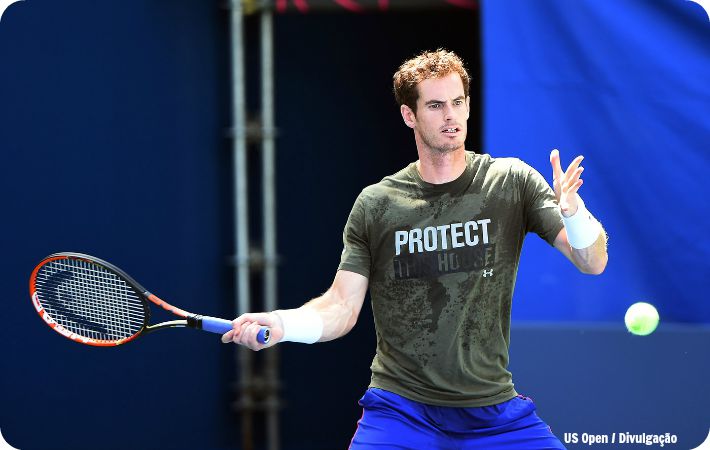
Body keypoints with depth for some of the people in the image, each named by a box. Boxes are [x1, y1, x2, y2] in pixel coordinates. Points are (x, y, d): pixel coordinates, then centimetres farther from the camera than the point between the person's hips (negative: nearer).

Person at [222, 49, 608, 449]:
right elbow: (341, 307, 3)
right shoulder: (375, 204, 1)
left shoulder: (511, 181, 0)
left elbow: (593, 263, -5)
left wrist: (572, 211, -26)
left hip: (494, 412, 1)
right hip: (401, 412, -1)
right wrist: (280, 324, -17)